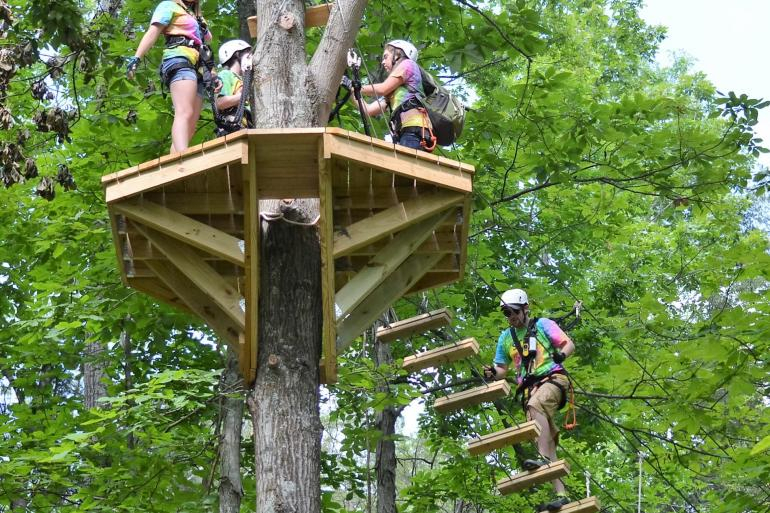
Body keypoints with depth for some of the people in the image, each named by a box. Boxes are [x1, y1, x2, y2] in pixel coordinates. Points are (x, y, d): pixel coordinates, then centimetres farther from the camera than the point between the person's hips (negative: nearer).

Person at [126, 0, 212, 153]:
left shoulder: (195, 17, 33)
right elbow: (152, 32, -2)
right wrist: (136, 58, -13)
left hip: (196, 69, 9)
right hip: (180, 62, -9)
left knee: (190, 129, -4)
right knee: (184, 114, -30)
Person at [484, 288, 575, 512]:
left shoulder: (543, 325, 6)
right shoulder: (505, 338, 19)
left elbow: (570, 344, 2)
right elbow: (502, 369, 23)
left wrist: (562, 354, -21)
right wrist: (492, 373, -1)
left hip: (552, 378, -5)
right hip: (529, 388, 5)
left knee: (535, 405, -38)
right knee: (546, 442, -6)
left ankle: (543, 459, -44)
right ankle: (561, 495, -12)